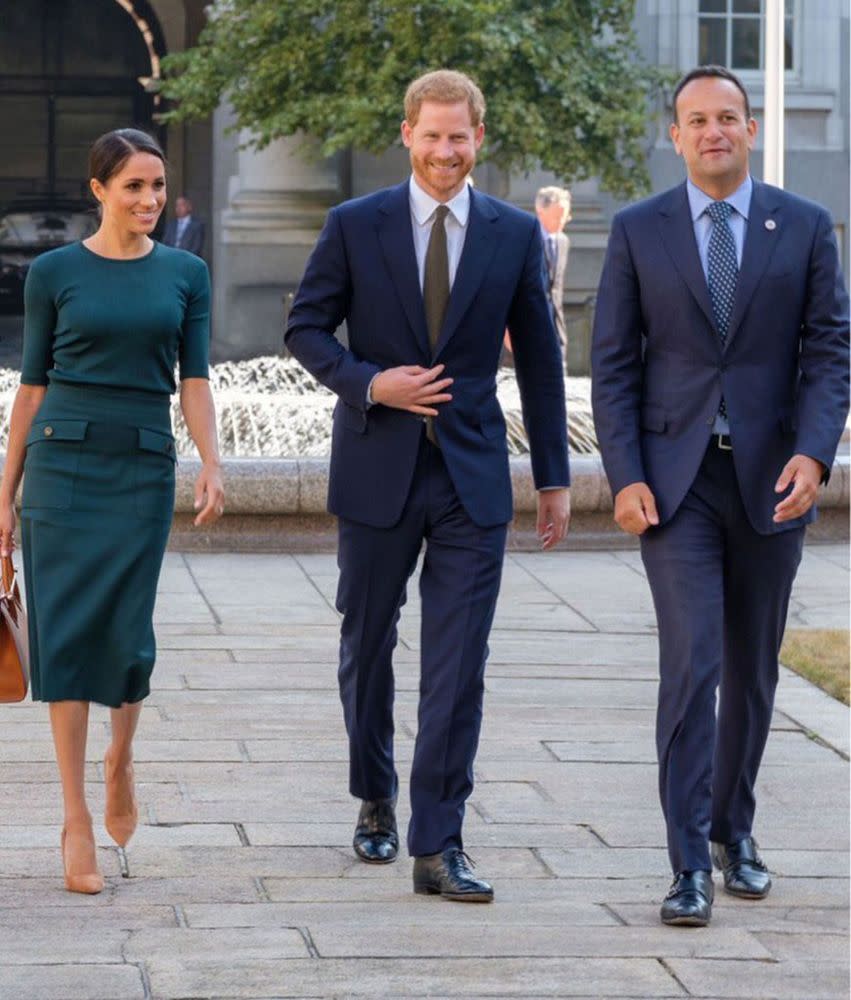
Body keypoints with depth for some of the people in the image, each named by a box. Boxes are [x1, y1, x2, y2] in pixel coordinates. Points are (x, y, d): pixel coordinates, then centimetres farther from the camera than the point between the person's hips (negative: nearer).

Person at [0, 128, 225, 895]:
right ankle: (78, 821, -2)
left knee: (127, 631, -2)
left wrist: (212, 466, -12)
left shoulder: (186, 274, 7)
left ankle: (120, 760, 30)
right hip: (64, 462, -1)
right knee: (67, 629, -5)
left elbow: (195, 378, 3)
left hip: (144, 469, 1)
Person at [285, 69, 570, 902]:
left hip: (471, 479, 0)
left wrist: (553, 476, 8)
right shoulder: (355, 226, 0)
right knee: (367, 648, 13)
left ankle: (438, 846, -4)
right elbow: (306, 327, 4)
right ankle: (376, 801, 34)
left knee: (457, 668, -6)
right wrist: (369, 384, -14)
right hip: (377, 470, 0)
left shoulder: (515, 234, 4)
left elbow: (538, 359, 9)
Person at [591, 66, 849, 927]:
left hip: (770, 477, 2)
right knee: (690, 663, -11)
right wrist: (625, 477, -7)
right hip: (674, 481, -2)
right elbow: (612, 364, 2)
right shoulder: (638, 231, 3)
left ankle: (733, 831, 28)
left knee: (752, 666, 11)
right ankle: (691, 865, -12)